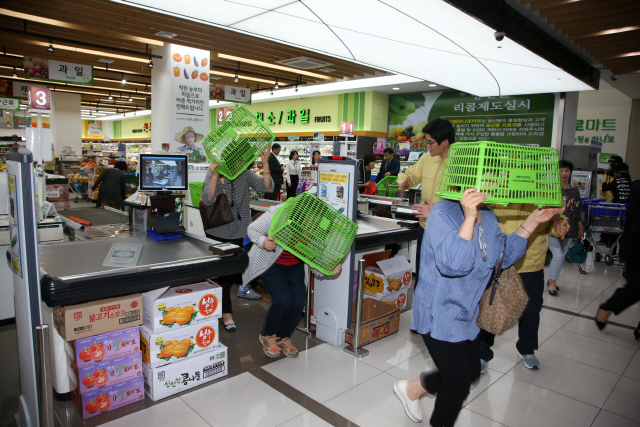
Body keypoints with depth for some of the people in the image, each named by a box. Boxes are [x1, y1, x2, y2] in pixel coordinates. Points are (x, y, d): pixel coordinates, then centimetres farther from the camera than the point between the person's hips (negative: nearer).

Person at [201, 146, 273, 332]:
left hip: (237, 231, 2)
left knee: (233, 271, 12)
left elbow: (266, 187, -17)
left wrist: (265, 163, -27)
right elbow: (207, 200, -19)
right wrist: (215, 176, -29)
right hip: (217, 231, -2)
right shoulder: (212, 173, -7)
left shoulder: (246, 174, -3)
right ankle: (226, 313, 16)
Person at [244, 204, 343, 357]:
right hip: (271, 264, -3)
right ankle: (267, 336, 14)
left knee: (298, 304, -7)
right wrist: (263, 241, -36)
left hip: (296, 267, 4)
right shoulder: (276, 214, -29)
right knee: (283, 301, -17)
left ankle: (284, 338, 24)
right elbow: (252, 229, -15)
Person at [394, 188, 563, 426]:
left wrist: (532, 221, 0)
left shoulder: (487, 217, 3)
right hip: (439, 314, -9)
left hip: (465, 314, 9)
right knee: (459, 385, 3)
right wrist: (469, 217, -42)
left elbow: (504, 256, 6)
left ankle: (411, 390, 42)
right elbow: (453, 264, -35)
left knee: (471, 372, 23)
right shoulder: (444, 213, -24)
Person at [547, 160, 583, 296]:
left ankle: (552, 280, 25)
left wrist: (580, 229, 13)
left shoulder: (575, 191, 8)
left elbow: (578, 212, 12)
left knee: (562, 257, 9)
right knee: (558, 255, -13)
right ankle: (552, 282, 4)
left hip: (569, 229, 4)